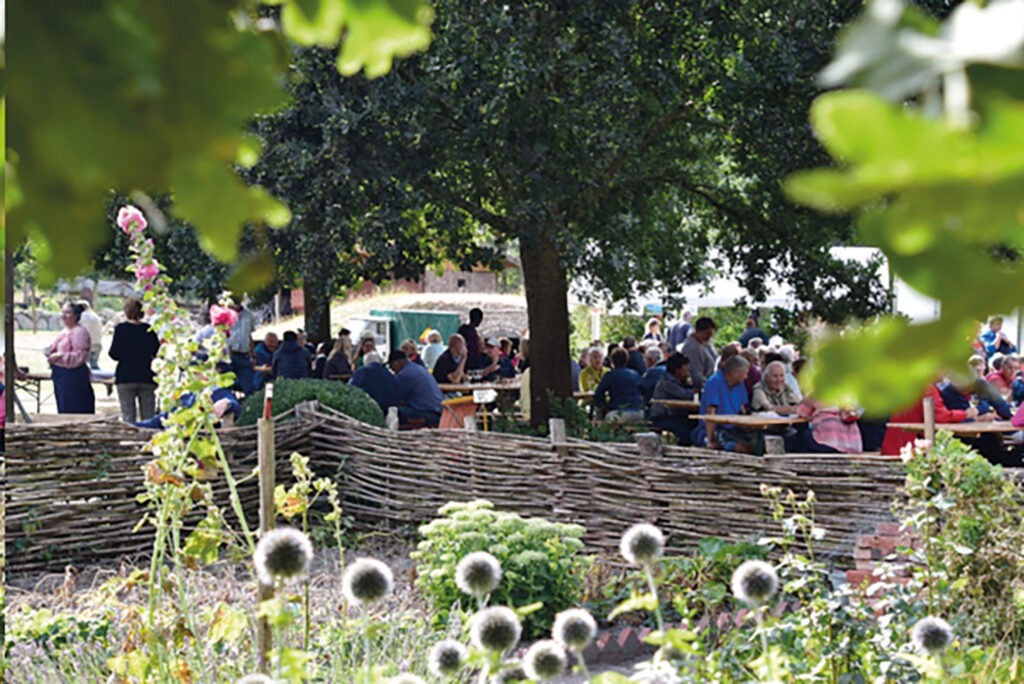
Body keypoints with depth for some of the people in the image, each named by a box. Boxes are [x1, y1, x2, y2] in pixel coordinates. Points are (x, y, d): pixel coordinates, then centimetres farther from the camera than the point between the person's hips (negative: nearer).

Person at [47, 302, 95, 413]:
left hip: (74, 376, -10)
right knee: (62, 409, 11)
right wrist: (51, 354, 7)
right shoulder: (65, 331, 17)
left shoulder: (80, 332, -13)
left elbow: (80, 356, -19)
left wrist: (60, 356, -23)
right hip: (60, 375, 10)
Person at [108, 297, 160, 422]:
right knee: (148, 416, 6)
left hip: (125, 378, -2)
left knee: (128, 416, 1)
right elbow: (156, 352, 6)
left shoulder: (121, 329, -6)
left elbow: (114, 354, -7)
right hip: (147, 378, 2)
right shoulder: (149, 330, 1)